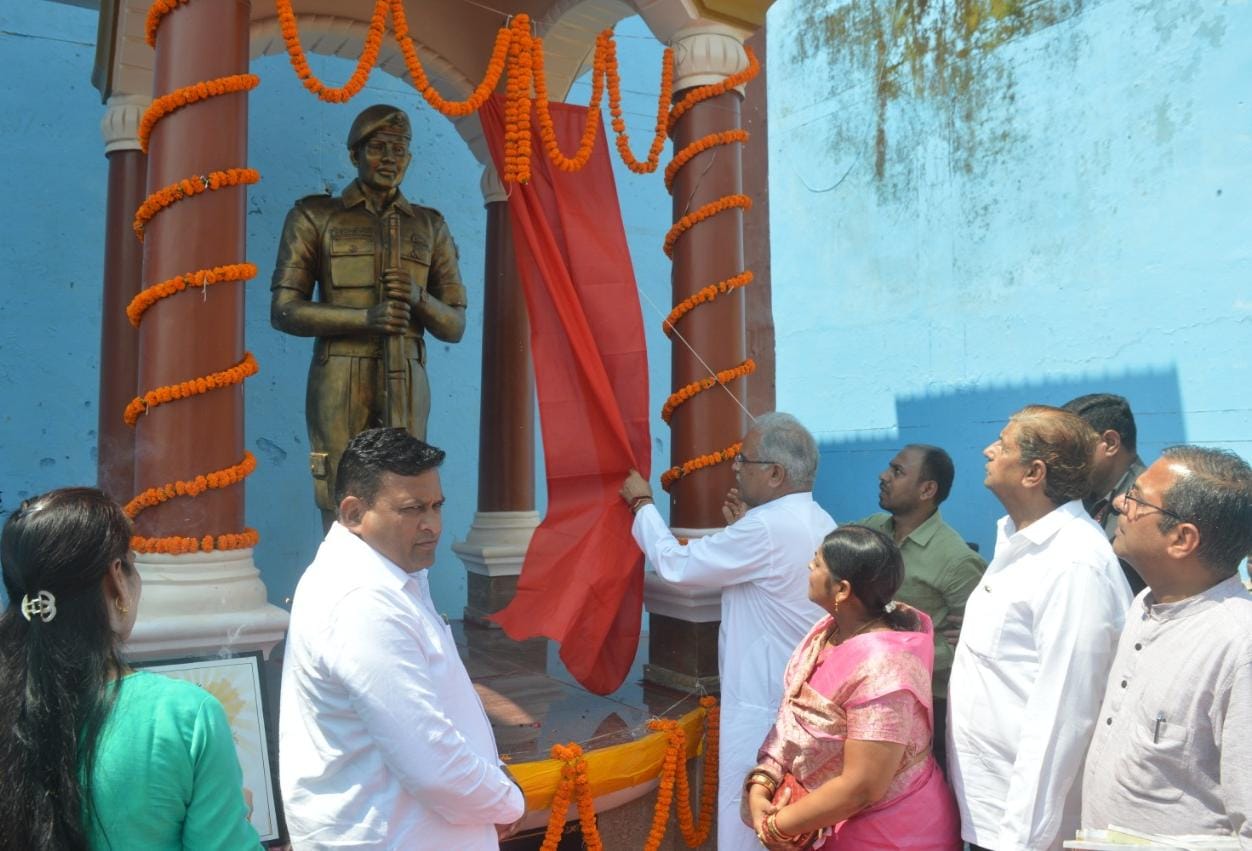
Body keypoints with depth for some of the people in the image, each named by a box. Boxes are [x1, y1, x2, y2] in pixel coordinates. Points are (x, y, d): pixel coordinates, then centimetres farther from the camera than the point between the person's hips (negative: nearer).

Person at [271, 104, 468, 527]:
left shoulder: (431, 227, 13)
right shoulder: (314, 216, 7)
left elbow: (455, 326, 11)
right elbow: (283, 310, -1)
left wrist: (418, 298, -11)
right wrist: (365, 317, -16)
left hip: (406, 383, 2)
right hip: (339, 383, -2)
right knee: (342, 508, -5)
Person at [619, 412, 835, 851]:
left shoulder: (766, 528, -22)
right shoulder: (820, 525, 7)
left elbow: (676, 565, -14)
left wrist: (642, 503, 0)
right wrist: (745, 526, 12)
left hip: (765, 705, -9)